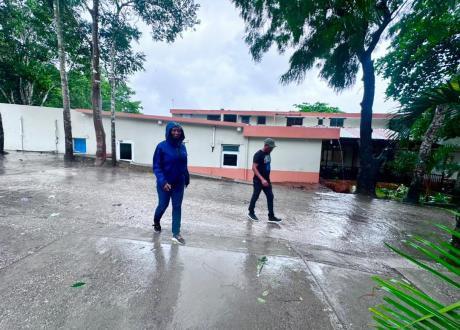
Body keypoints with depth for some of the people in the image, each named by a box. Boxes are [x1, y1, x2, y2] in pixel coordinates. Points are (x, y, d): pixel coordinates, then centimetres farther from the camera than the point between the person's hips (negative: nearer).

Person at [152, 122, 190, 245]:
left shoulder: (182, 147, -1)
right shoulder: (162, 146, -14)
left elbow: (184, 165, 7)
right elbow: (156, 166, -14)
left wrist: (186, 178, 9)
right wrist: (162, 181, -24)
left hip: (179, 183, 4)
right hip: (165, 183, -3)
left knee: (177, 207, 7)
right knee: (163, 205, 13)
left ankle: (176, 234, 17)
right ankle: (156, 222, 46)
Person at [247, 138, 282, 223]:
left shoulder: (268, 154, 7)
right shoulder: (258, 154, -17)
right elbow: (254, 168, -23)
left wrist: (266, 179, 17)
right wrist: (262, 179, -29)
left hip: (266, 180, 8)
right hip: (258, 181, -8)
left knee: (270, 197, 6)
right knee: (255, 197, 6)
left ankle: (271, 217, 13)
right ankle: (251, 213, 24)